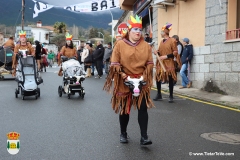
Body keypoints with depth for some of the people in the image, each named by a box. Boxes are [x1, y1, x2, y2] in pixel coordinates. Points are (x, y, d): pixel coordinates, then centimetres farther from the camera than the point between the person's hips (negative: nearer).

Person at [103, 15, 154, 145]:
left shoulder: (146, 46, 4)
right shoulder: (120, 44, -3)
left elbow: (150, 63, 4)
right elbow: (115, 63, -5)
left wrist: (144, 76, -9)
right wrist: (124, 76, -14)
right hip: (124, 82, -1)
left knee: (143, 108, -4)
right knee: (124, 109, 10)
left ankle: (144, 137, -1)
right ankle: (123, 134, 26)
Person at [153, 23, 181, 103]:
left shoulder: (172, 41, -8)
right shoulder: (161, 41, 13)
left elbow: (175, 53, -11)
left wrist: (166, 56, -19)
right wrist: (157, 52, -1)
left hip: (169, 63, -7)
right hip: (160, 63, 7)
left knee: (170, 79, 0)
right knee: (157, 78, 7)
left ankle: (171, 96, 9)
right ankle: (159, 95, 20)